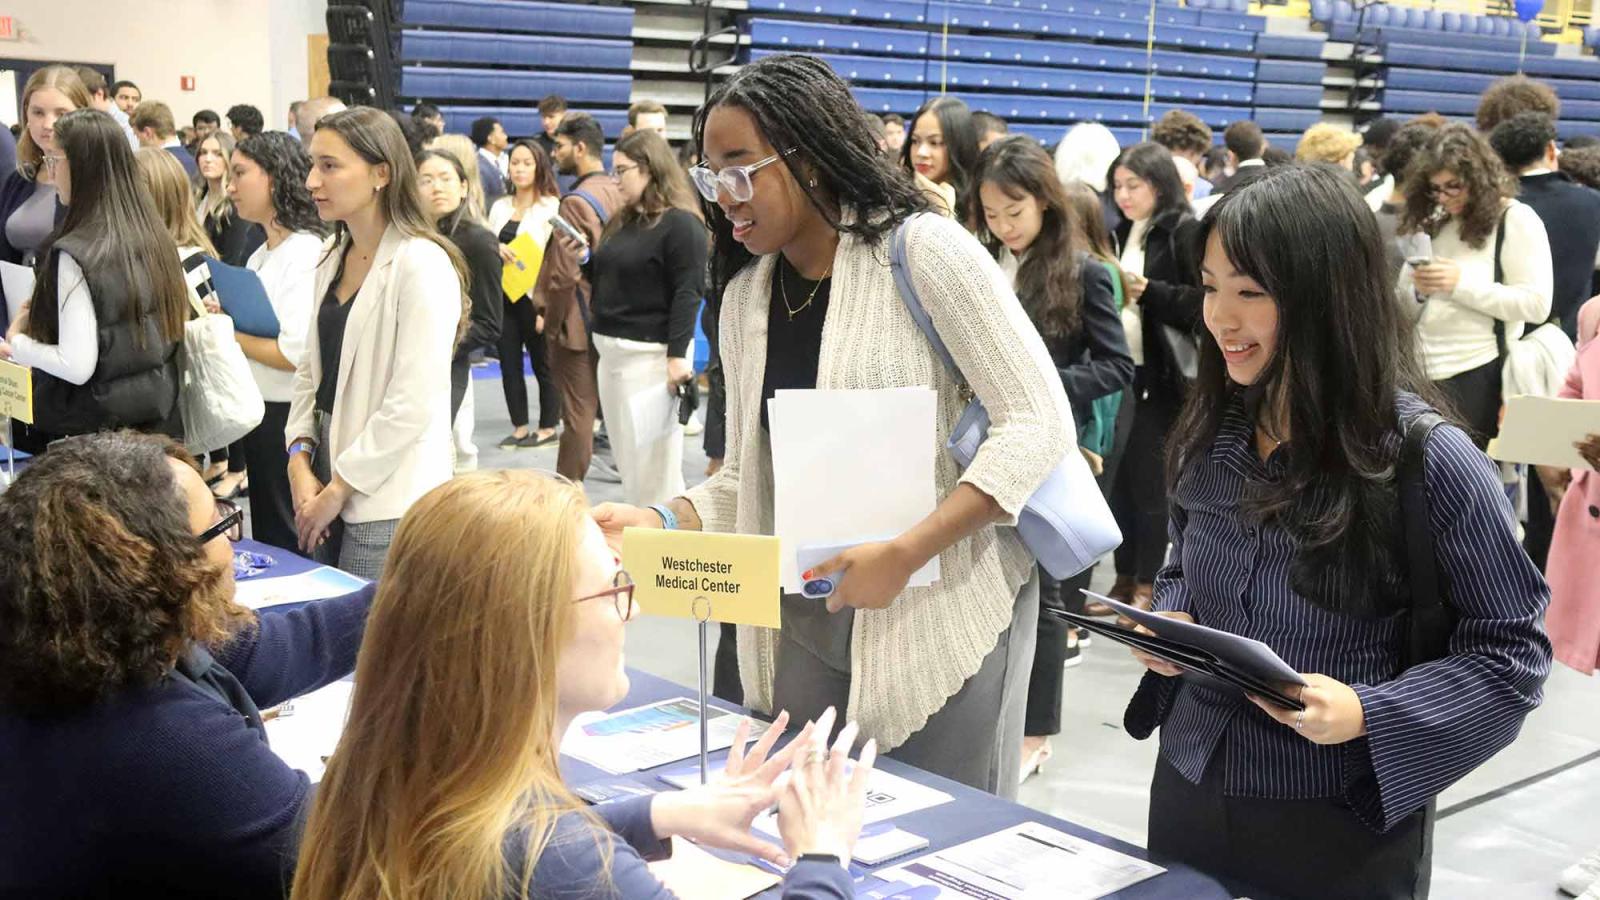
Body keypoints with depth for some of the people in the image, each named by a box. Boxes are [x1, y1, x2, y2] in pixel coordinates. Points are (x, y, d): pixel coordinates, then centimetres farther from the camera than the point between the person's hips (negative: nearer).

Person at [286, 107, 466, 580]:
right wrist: (300, 460, 1)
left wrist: (339, 488, -13)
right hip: (328, 488, 7)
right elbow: (310, 369, 15)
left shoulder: (423, 265, -14)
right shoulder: (334, 260, 11)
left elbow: (413, 403, -18)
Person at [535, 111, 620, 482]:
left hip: (576, 325, -8)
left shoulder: (576, 202, -18)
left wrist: (549, 322, -8)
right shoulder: (617, 193, 6)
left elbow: (565, 275, -20)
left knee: (577, 414, -1)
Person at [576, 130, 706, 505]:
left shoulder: (680, 223, -11)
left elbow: (688, 293, -17)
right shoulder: (623, 221, 15)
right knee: (627, 459, 12)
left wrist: (678, 356, -22)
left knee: (653, 463, -4)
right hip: (611, 349, 9)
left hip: (650, 355, -9)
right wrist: (580, 258, 6)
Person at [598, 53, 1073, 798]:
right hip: (804, 624, 5)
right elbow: (750, 473, 10)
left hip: (943, 613, -5)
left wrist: (904, 555, -23)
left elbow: (1039, 423, -16)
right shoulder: (745, 294, 6)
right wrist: (661, 522, -9)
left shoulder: (922, 250, -13)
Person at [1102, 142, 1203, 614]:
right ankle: (1125, 578, 18)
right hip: (1121, 368, 7)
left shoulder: (1185, 232, -7)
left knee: (1150, 480, 0)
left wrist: (1146, 290, -19)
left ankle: (1149, 584, 11)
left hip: (1160, 374, -7)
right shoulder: (1125, 232, 14)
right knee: (1120, 477, 8)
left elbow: (1202, 302, -13)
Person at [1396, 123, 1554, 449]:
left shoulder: (1517, 220, -4)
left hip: (1476, 377, -6)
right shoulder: (1432, 224, 13)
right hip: (1422, 374, 6)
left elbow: (1537, 305, -13)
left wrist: (1461, 283, -18)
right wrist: (1419, 291, -7)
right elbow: (1406, 310, 16)